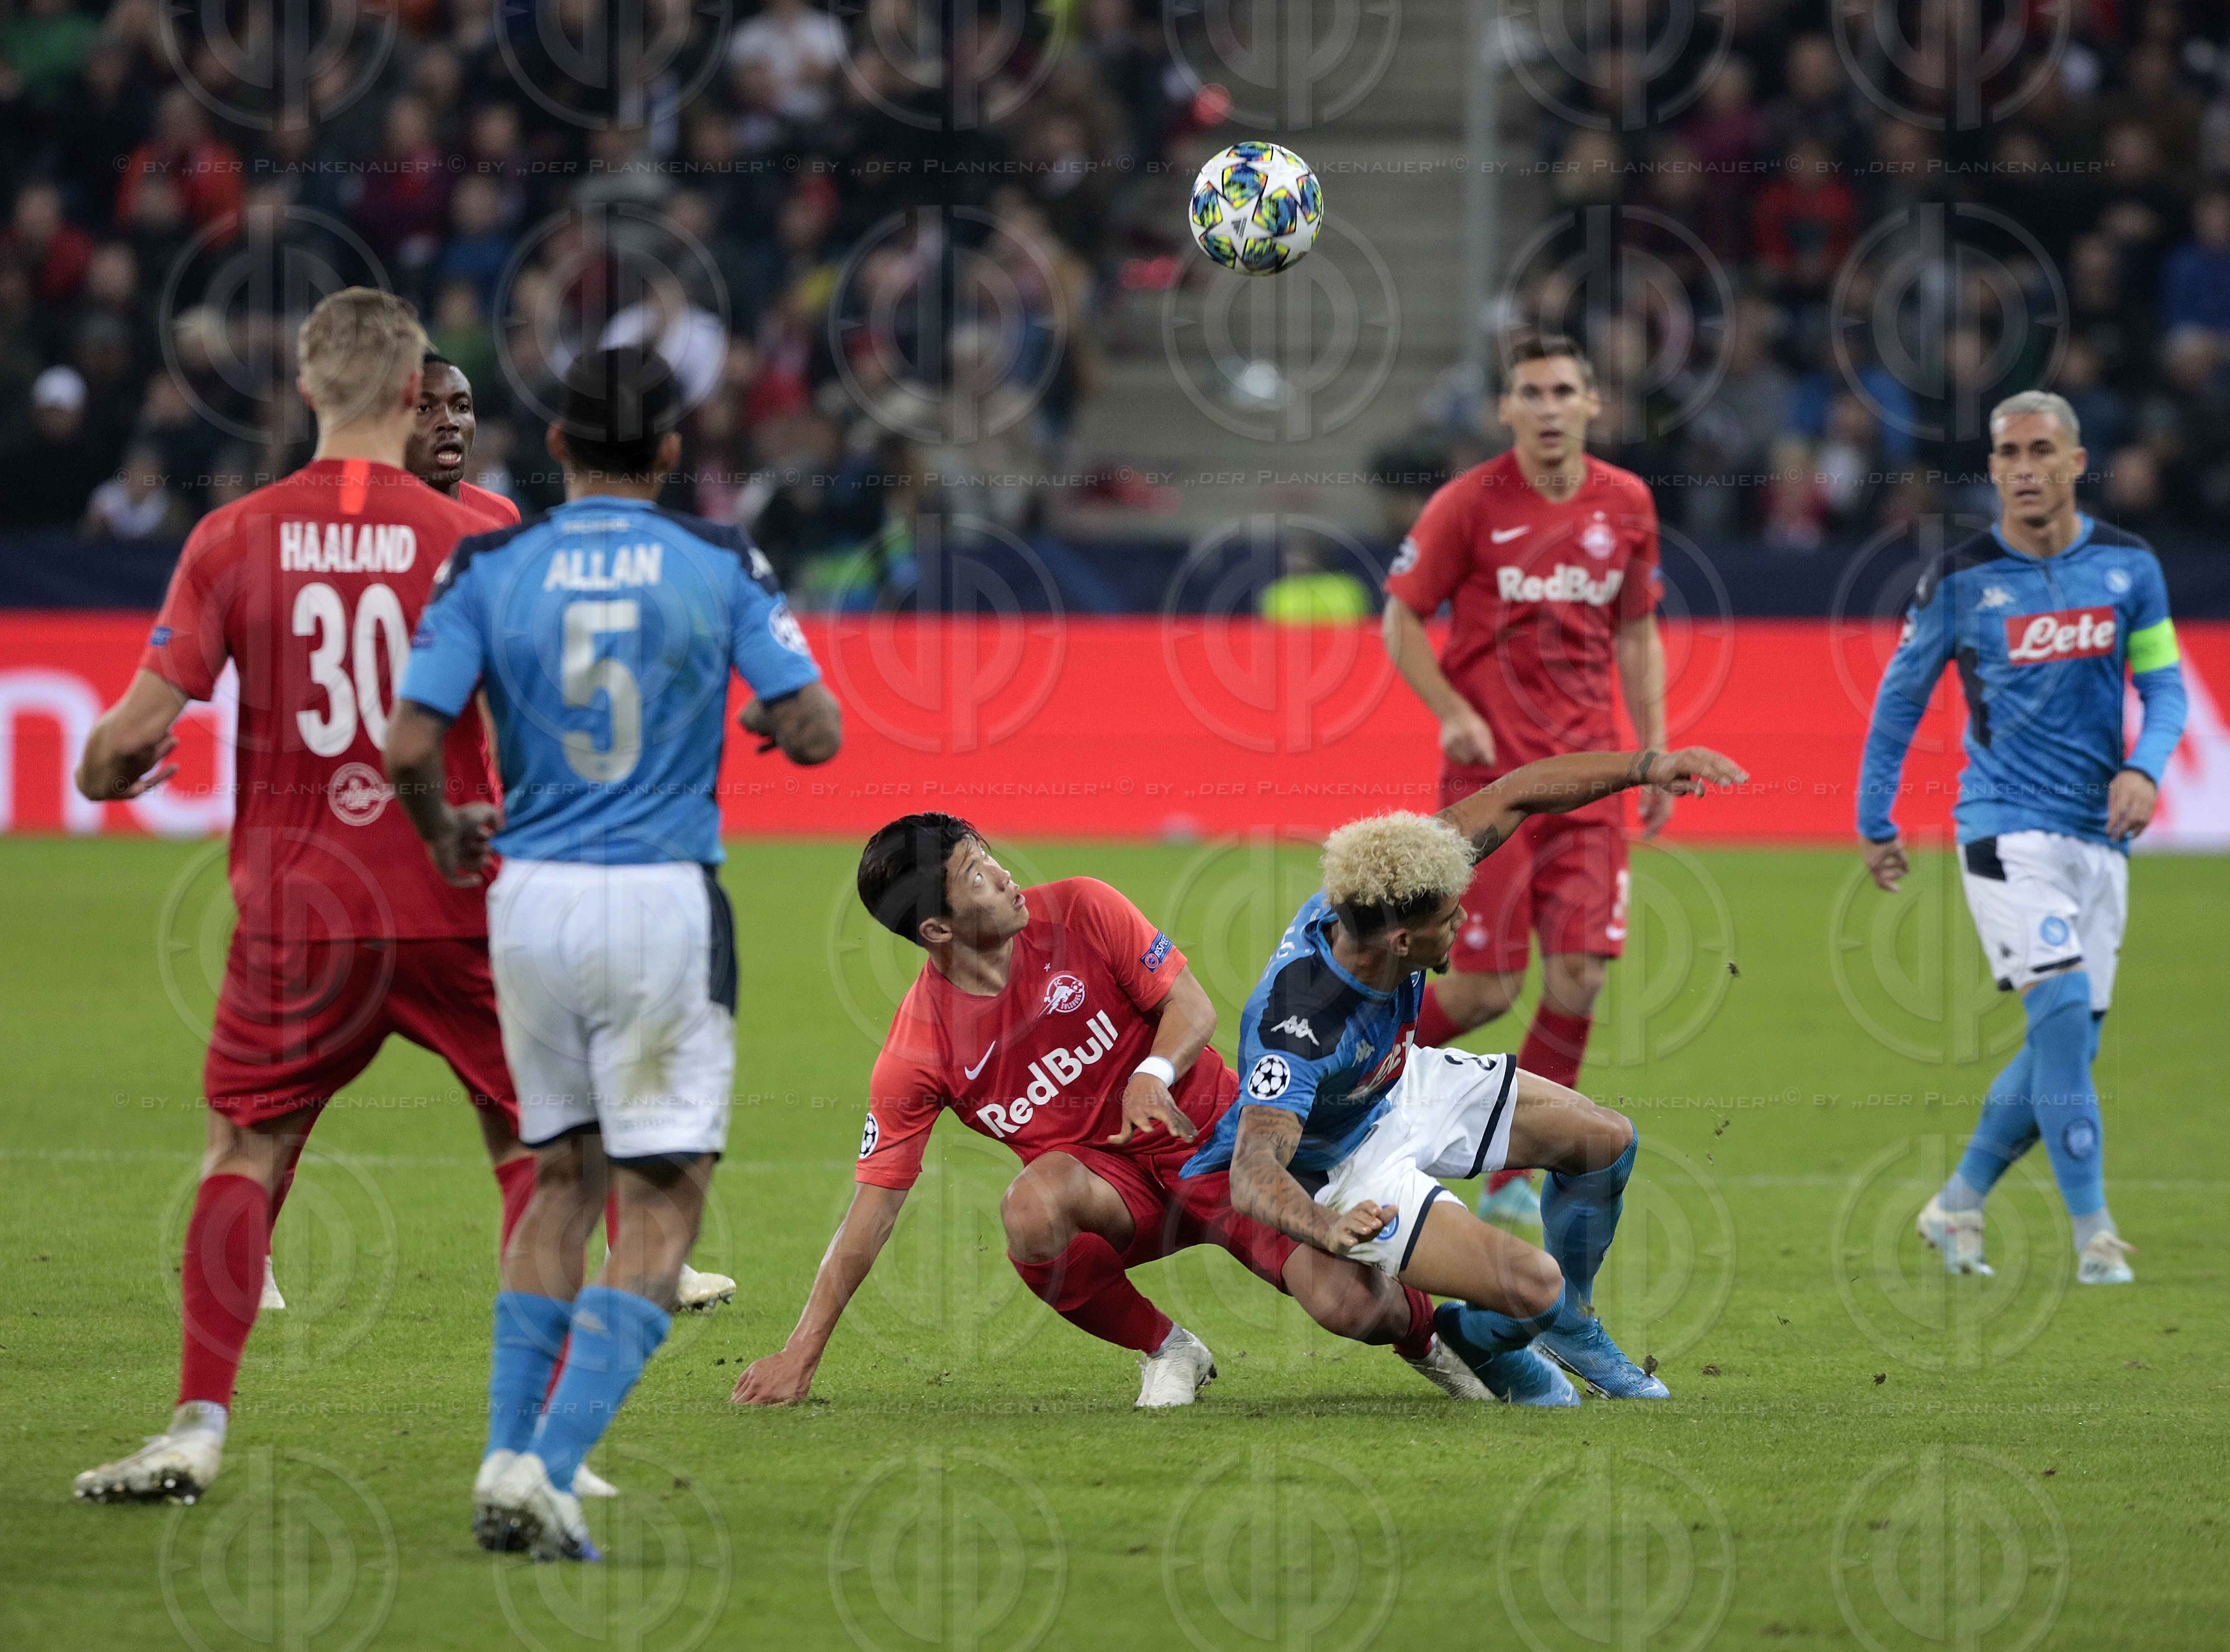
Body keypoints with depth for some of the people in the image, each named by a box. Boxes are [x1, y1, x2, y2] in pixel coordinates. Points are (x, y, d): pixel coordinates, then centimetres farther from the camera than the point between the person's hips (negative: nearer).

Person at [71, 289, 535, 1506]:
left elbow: (139, 722, -5)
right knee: (527, 1143, 11)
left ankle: (198, 1427, 0)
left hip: (295, 909, 1)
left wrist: (104, 774, 16)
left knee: (244, 1151, 10)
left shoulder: (233, 539, -3)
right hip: (453, 901, -1)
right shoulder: (468, 537, -5)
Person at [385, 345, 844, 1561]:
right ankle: (552, 1469, -12)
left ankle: (509, 1455, 12)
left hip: (530, 900, 3)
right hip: (662, 903, -3)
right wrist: (782, 724, 19)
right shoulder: (720, 567, -3)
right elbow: (815, 732, -4)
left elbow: (410, 748, -6)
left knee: (562, 1178, 19)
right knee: (662, 1199, 1)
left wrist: (445, 838, 14)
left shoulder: (488, 569, 0)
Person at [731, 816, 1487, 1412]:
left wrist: (1154, 1075, -29)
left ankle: (1421, 1327, 21)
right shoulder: (916, 1053, -14)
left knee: (1347, 1305, -19)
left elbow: (1192, 1005, -5)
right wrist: (802, 1351, -13)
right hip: (1104, 1179, 0)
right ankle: (1166, 1352, -10)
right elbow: (874, 1202, -10)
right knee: (1029, 1211, -36)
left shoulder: (1079, 912, -11)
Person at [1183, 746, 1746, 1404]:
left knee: (1608, 1140, 10)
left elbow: (1512, 797, -17)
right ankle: (1476, 1339, 17)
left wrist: (1648, 766, -22)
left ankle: (1570, 1325, 35)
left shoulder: (1370, 900, -25)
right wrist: (1324, 1226, -73)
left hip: (1402, 1090, 8)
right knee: (1533, 1284, -21)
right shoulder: (1300, 1023, -44)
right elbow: (1254, 1170, -52)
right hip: (1340, 1165, -8)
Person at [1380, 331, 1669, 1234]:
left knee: (1580, 973, -6)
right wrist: (1453, 714, -14)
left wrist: (1656, 753, 10)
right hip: (1491, 768, -4)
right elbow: (1401, 618, 0)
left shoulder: (1627, 505, 6)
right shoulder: (1471, 504, -6)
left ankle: (1513, 1176, 7)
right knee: (1487, 986, -7)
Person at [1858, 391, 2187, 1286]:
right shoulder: (1960, 577, -3)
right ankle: (2093, 1234, -16)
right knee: (2063, 1008, -19)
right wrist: (1875, 822, 10)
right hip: (2005, 828, -4)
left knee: (2068, 1042, 5)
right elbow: (1900, 697, 8)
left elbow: (2164, 687, 8)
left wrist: (2144, 769, -12)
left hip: (2098, 831, 4)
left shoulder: (2128, 566, 4)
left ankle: (1958, 1205, 23)